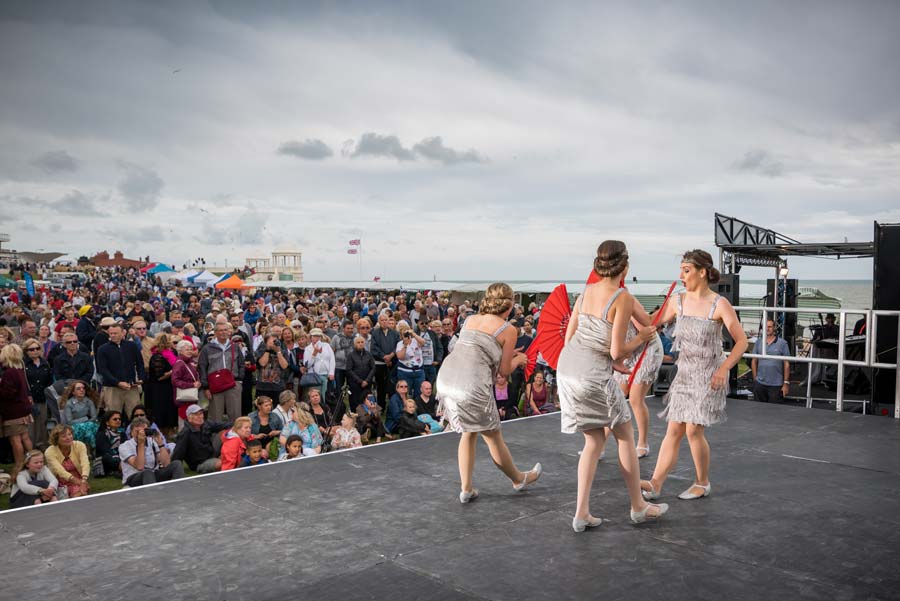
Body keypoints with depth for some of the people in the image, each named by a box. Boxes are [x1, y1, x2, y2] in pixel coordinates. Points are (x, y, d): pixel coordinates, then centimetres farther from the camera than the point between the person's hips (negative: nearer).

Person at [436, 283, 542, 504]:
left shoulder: (470, 320, 17)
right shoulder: (508, 330, 2)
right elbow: (504, 371, 5)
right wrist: (517, 360, 26)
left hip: (446, 377, 6)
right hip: (472, 385, -5)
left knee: (469, 433, 25)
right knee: (493, 436, 15)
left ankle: (466, 489, 25)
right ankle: (519, 479, 38)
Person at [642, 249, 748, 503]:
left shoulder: (719, 304, -11)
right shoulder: (679, 302, 3)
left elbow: (741, 341, -9)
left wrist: (724, 368, -21)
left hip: (709, 375, -5)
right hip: (684, 373, 5)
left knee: (693, 430, -5)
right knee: (673, 430, 3)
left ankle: (703, 483, 15)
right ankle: (656, 483, 3)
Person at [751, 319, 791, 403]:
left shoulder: (782, 343, -2)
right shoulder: (758, 342, 6)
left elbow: (786, 364, -2)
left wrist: (786, 383, -5)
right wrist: (755, 379, 6)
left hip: (776, 385, -3)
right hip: (759, 384, 3)